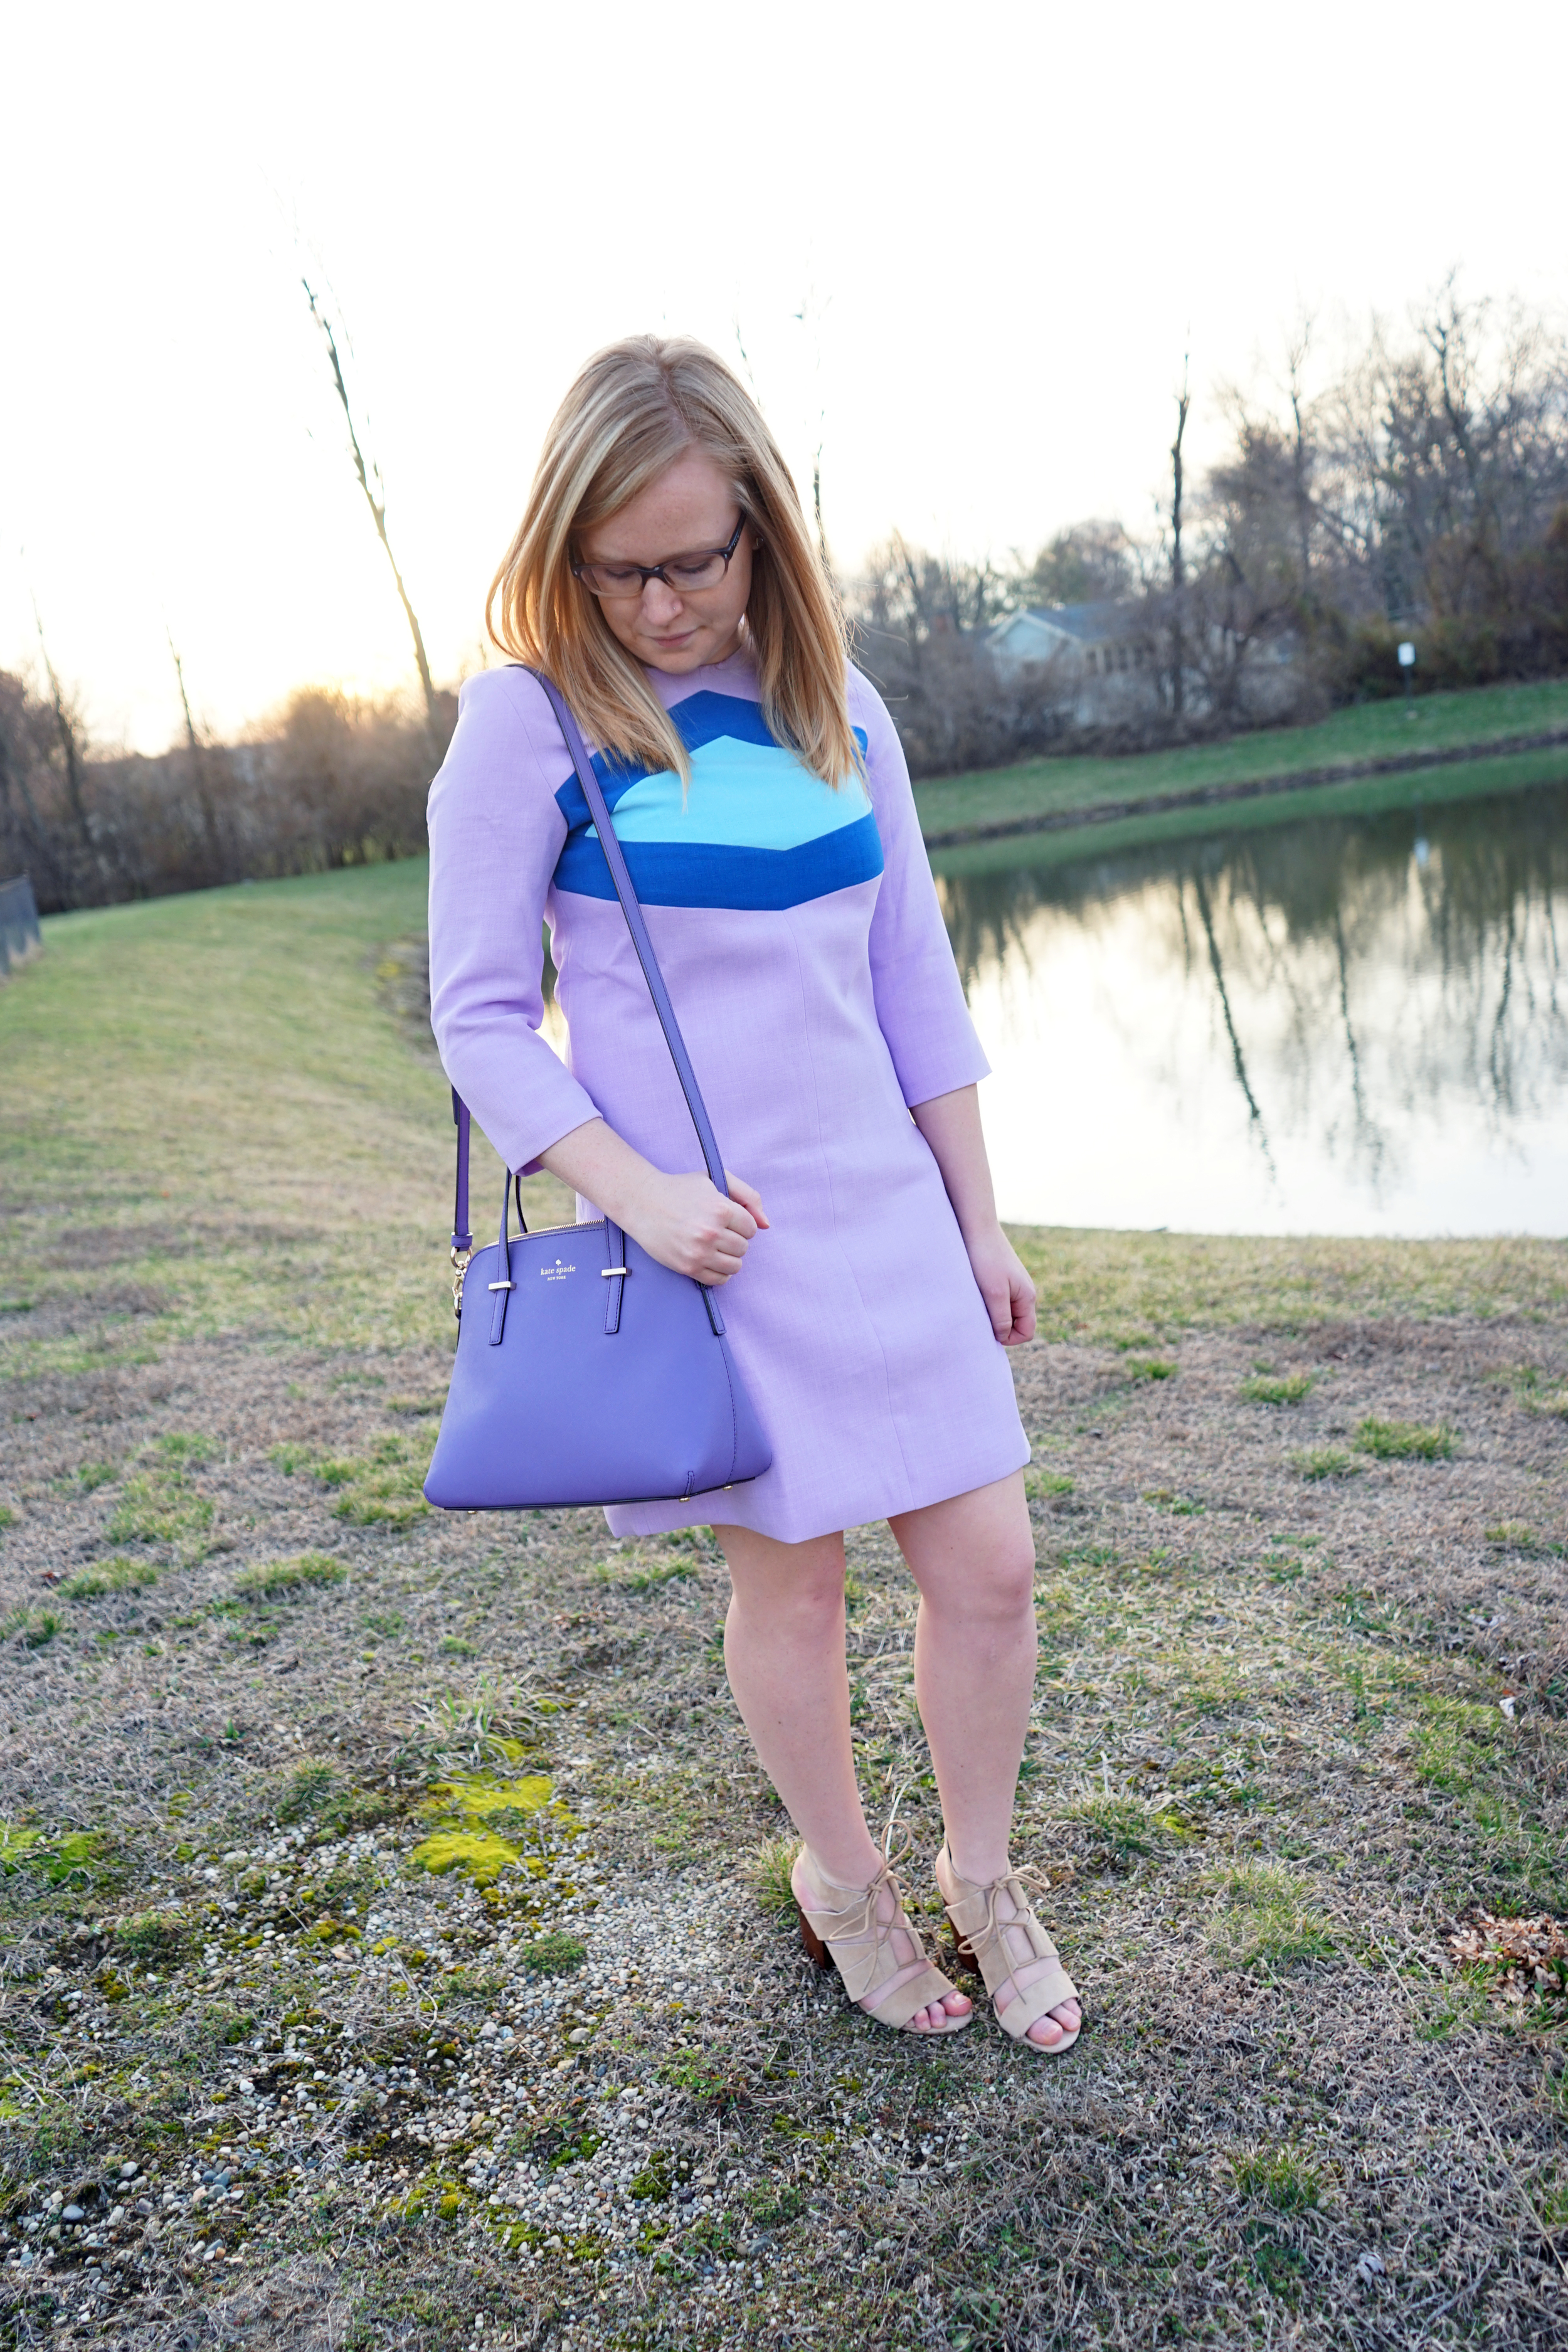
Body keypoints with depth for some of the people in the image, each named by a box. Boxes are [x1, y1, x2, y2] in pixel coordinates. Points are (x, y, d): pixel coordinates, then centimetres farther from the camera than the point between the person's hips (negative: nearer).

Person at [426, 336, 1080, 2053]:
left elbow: (914, 983, 9)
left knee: (988, 1570, 6)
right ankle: (841, 1878, 36)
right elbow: (479, 1016, -6)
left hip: (882, 1211, 4)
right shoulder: (530, 724, -7)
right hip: (698, 1237, -4)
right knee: (788, 1577, 9)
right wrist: (635, 1188, -19)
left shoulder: (839, 717, 5)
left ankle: (982, 1876, 32)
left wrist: (978, 1220, 9)